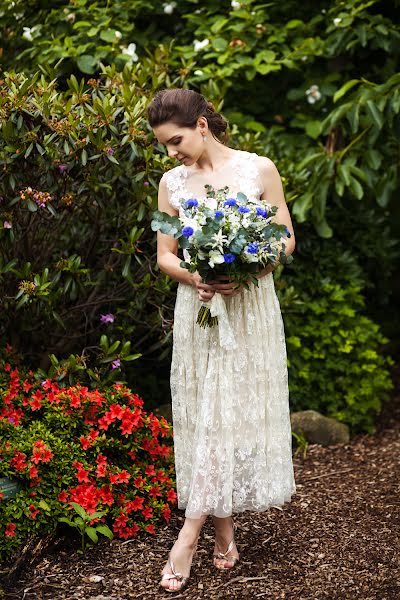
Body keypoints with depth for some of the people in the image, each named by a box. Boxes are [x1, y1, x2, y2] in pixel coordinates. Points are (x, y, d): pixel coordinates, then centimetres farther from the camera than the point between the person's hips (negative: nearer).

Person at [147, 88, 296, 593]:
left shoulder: (259, 169, -2)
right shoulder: (172, 182, 6)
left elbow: (285, 241, -1)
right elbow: (164, 255, 8)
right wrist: (195, 278, -14)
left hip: (250, 306, -2)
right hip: (197, 307, 3)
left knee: (234, 412, -7)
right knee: (203, 414, 2)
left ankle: (189, 536, -2)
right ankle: (224, 532, 13)